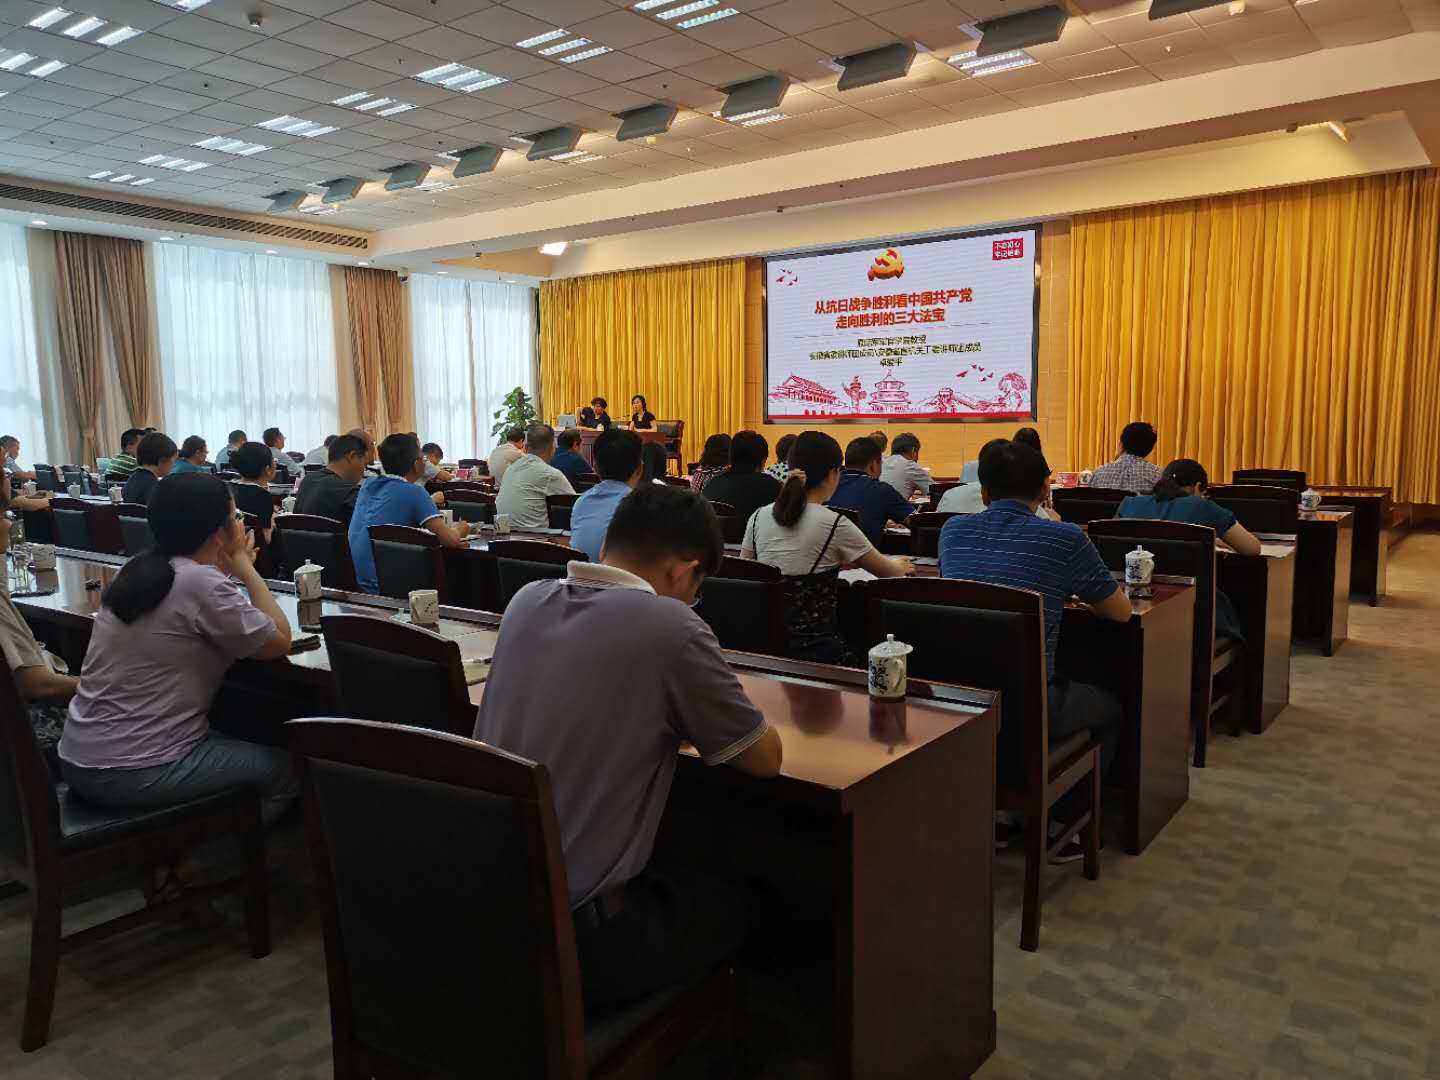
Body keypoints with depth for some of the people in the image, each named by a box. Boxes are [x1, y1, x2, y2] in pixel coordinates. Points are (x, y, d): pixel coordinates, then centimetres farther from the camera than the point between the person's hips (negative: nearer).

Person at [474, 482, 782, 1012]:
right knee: (728, 903, 23)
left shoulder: (527, 601, 1)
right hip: (570, 934, -6)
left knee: (674, 876, 32)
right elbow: (766, 759, -5)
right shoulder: (668, 625, -19)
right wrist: (694, 720, 11)